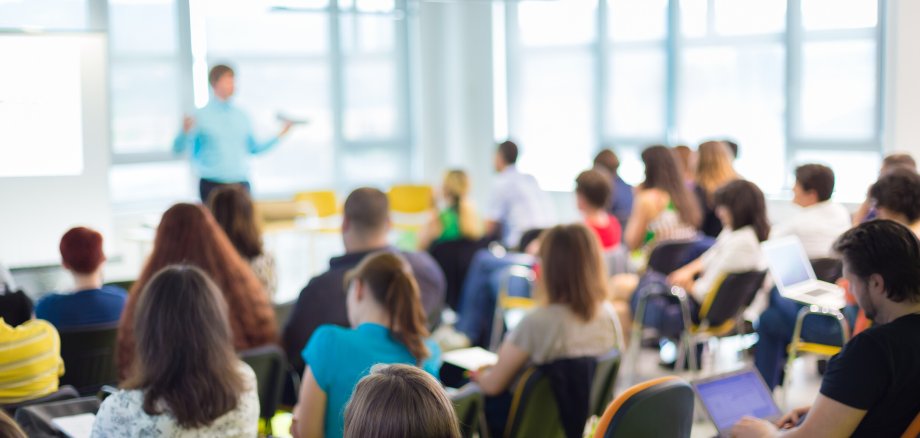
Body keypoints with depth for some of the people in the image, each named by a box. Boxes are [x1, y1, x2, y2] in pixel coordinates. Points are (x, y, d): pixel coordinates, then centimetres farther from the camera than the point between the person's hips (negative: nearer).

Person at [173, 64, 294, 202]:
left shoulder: (241, 116, 9)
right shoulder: (202, 116, -4)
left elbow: (253, 147, 18)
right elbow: (178, 148, -8)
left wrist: (280, 135, 10)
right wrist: (185, 132, -28)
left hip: (240, 185, 4)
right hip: (212, 186, -4)